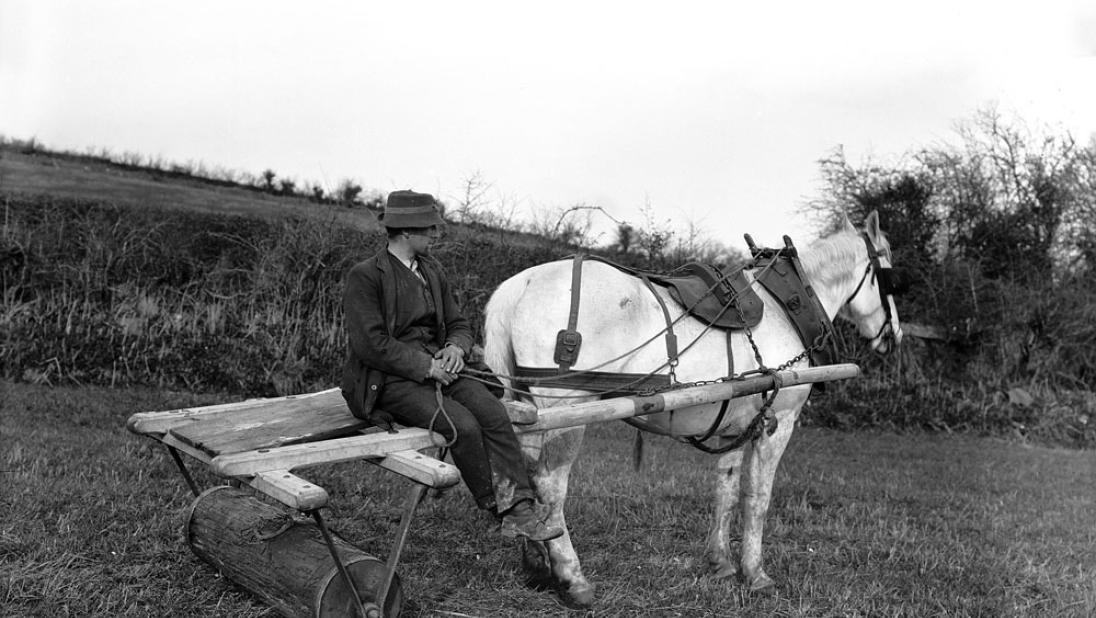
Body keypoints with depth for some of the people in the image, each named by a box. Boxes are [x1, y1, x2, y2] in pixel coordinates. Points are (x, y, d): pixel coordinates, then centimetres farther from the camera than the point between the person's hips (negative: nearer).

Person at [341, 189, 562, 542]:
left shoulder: (431, 271, 15)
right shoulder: (364, 276, -8)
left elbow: (458, 324, 17)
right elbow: (370, 344, -16)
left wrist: (455, 348, -7)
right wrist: (425, 366, -19)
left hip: (436, 369, 6)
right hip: (386, 381, -6)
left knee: (493, 412, -19)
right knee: (462, 425, -27)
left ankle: (520, 512, -21)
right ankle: (500, 509, -7)